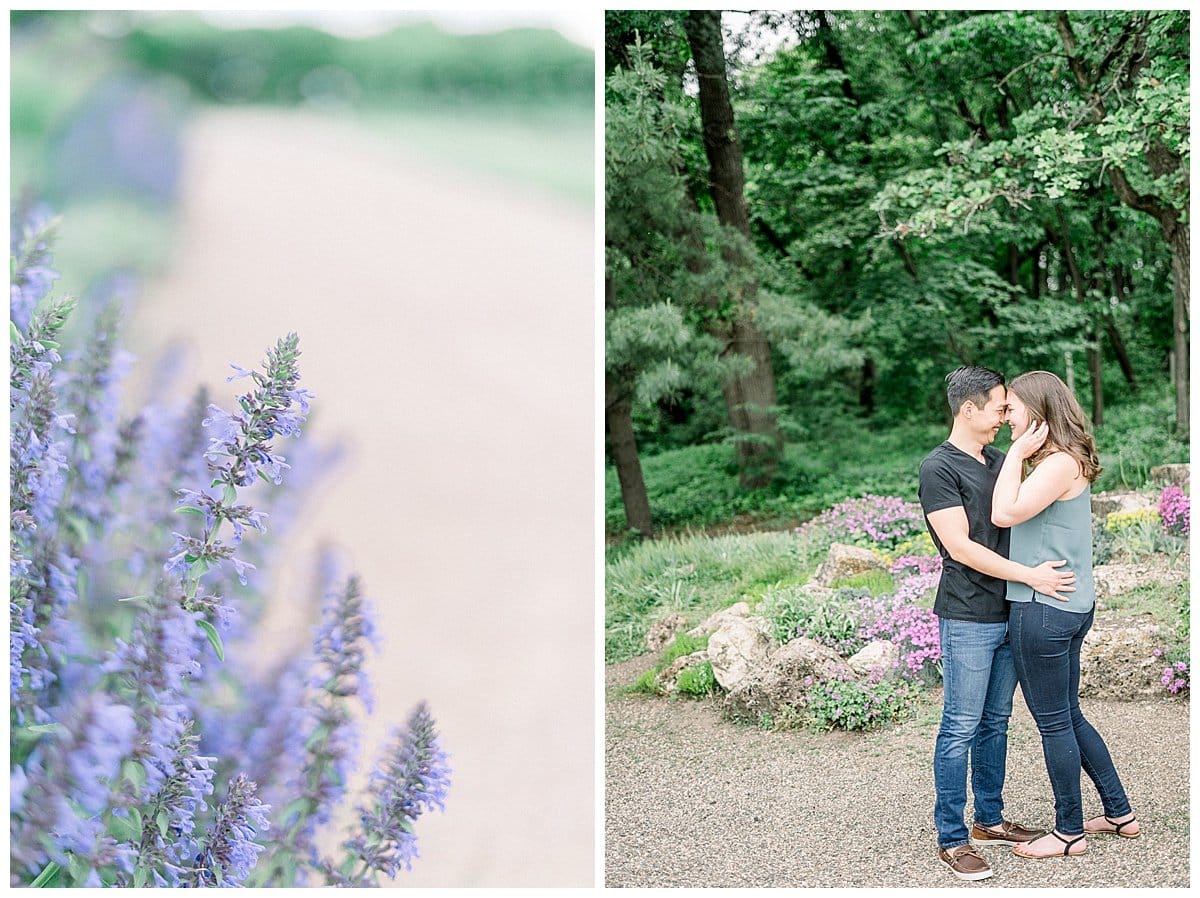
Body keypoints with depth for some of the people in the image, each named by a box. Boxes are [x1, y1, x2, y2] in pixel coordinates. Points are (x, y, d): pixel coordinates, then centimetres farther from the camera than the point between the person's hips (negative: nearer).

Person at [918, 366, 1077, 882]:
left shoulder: (999, 461, 14)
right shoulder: (938, 468, -10)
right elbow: (960, 547, -16)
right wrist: (1031, 576, -17)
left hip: (1009, 616, 8)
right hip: (968, 620, -8)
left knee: (995, 723, 15)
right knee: (961, 728, -4)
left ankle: (990, 820, 26)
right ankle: (951, 840, 2)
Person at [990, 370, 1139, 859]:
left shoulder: (1061, 462, -16)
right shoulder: (1060, 462, 14)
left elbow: (1004, 513, -25)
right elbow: (1016, 516, 9)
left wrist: (1017, 453, -17)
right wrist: (1021, 455, 3)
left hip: (1044, 609, -10)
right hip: (1067, 607, 10)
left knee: (1054, 722, 3)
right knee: (1068, 716, 20)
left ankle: (1069, 831, 16)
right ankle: (1119, 813, 30)